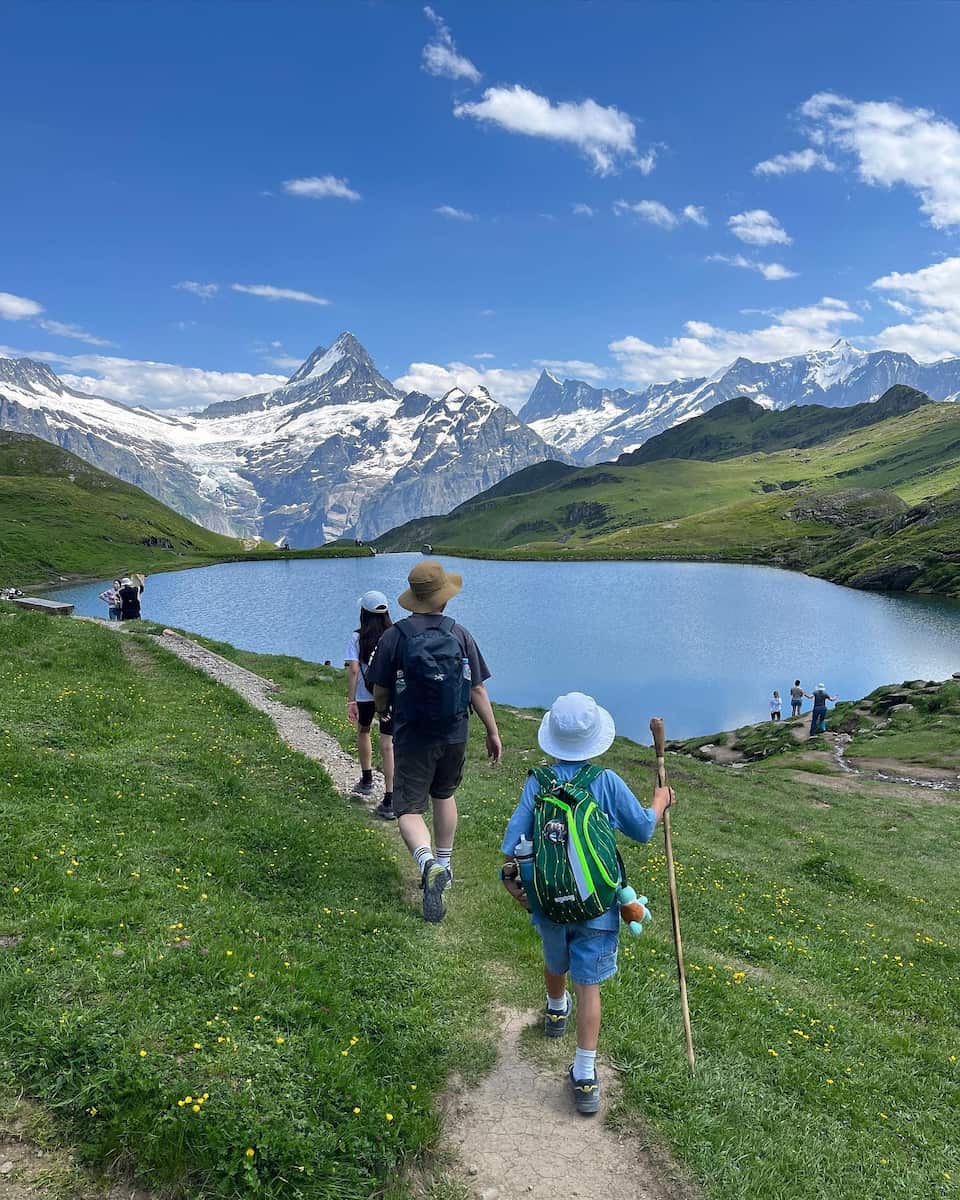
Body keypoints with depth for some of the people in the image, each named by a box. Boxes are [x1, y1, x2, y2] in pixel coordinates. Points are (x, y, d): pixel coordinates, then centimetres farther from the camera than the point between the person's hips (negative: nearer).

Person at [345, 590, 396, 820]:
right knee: (387, 745, -2)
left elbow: (353, 670, -13)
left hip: (364, 695, 0)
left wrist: (351, 702, -11)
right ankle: (389, 801, -8)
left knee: (363, 732, 28)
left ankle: (367, 779, 41)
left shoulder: (357, 637, -6)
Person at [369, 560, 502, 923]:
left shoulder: (394, 636, -11)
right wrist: (493, 732, 8)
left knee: (409, 809, 1)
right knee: (444, 795, 25)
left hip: (413, 737, -3)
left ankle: (429, 863, -25)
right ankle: (444, 864, 37)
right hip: (455, 735, 3)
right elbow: (477, 690, -3)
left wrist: (383, 711, 18)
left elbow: (380, 693, -5)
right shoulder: (460, 635, -5)